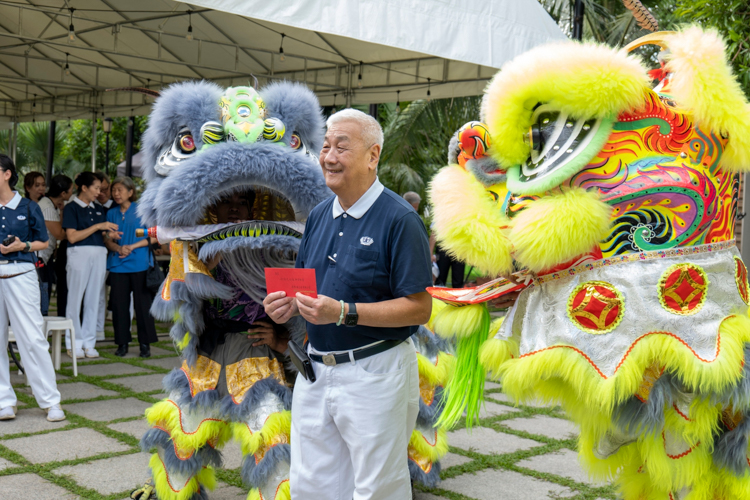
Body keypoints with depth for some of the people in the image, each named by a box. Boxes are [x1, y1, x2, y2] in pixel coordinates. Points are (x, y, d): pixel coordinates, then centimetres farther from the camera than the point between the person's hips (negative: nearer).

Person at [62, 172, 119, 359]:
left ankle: (89, 342, 13)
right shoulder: (71, 208, -1)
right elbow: (72, 237, -11)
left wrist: (110, 235, -2)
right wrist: (98, 227, -13)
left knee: (93, 299, 6)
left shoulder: (98, 209, 17)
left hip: (99, 255, 6)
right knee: (75, 299, -1)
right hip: (79, 254, -6)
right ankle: (74, 342, 8)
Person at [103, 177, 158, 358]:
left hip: (139, 264, -3)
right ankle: (122, 342, 12)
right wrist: (119, 248, -11)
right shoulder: (111, 213, 13)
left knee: (142, 303, -1)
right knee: (119, 304, 3)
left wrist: (131, 247, -13)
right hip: (117, 265, 3)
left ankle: (145, 343, 6)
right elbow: (107, 239, 10)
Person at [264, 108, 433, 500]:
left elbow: (419, 309, -17)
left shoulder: (400, 220, -13)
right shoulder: (319, 215, 10)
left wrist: (343, 313, -25)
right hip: (315, 370, 7)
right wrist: (288, 305, -4)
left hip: (374, 375, -7)